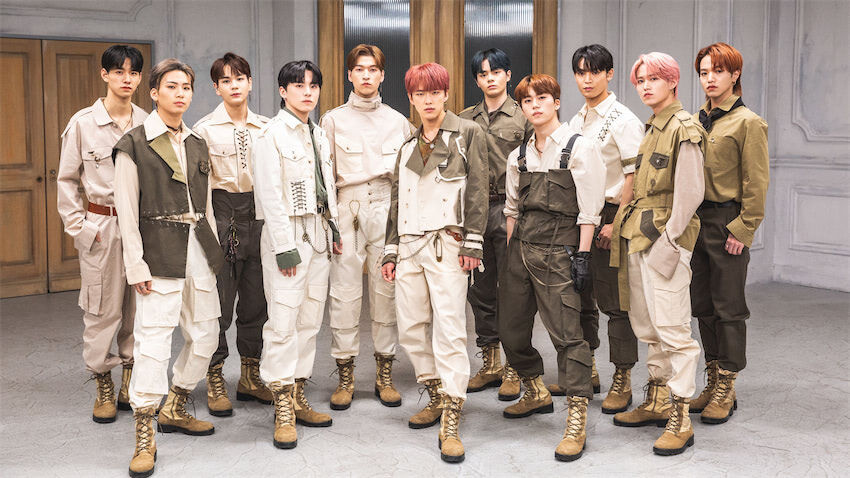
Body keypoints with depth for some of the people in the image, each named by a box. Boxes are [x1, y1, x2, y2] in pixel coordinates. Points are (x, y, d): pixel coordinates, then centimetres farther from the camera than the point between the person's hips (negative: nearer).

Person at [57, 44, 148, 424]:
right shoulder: (83, 123, -2)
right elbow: (66, 180, 2)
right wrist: (78, 225, -3)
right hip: (102, 226, -2)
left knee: (139, 307, 6)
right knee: (103, 308, 1)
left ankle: (131, 384, 20)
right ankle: (104, 388, 15)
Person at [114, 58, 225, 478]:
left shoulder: (198, 145, 14)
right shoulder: (133, 145, -4)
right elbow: (127, 213, -7)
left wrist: (214, 252, 13)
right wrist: (136, 266, -12)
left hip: (198, 250, 6)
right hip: (160, 253, -6)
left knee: (205, 336, 9)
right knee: (153, 339, -8)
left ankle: (174, 410, 29)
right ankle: (144, 438, 1)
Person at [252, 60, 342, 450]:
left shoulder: (318, 135, 15)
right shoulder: (271, 135, -8)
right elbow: (270, 195, -13)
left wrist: (333, 229, 16)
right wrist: (284, 246, -17)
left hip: (318, 232, 8)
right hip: (287, 233, -7)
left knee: (310, 319, 9)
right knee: (283, 321, -8)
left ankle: (298, 398, 17)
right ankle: (283, 410, -1)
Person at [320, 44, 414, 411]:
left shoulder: (398, 122, 13)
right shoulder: (333, 120, 9)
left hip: (387, 207, 1)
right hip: (347, 208, -1)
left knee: (387, 290, 1)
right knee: (345, 292, -4)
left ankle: (384, 374, 11)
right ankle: (345, 376, 7)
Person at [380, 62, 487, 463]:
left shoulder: (467, 134, 4)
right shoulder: (407, 146, 20)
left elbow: (477, 190, -3)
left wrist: (471, 243, -11)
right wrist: (390, 250, 16)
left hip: (447, 243, -6)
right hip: (409, 243, 6)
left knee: (449, 329, -10)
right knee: (410, 328, 6)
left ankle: (451, 422, -8)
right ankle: (437, 398, 24)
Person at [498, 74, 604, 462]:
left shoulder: (580, 147, -3)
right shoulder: (519, 155, 15)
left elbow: (589, 210, -6)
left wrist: (581, 255, -12)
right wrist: (509, 252, 14)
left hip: (557, 248, -6)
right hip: (521, 248, 7)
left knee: (565, 332, -10)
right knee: (511, 330, 10)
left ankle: (576, 420, -4)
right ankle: (536, 393, 34)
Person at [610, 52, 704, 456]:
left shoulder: (685, 129, -9)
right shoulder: (650, 128, 17)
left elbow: (690, 193, -15)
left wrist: (668, 240, -17)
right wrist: (623, 223, 12)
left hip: (665, 237, -9)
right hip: (638, 234, 9)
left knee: (671, 328, -7)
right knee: (647, 326, 14)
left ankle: (680, 419, -1)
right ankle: (657, 402, 25)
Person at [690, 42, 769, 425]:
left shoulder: (748, 122, -6)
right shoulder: (696, 121, 12)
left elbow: (756, 182, -8)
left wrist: (743, 229, -13)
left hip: (727, 222, -6)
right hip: (696, 221, 6)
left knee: (728, 307, 0)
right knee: (703, 305, 10)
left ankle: (726, 389, 8)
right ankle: (713, 382, 21)